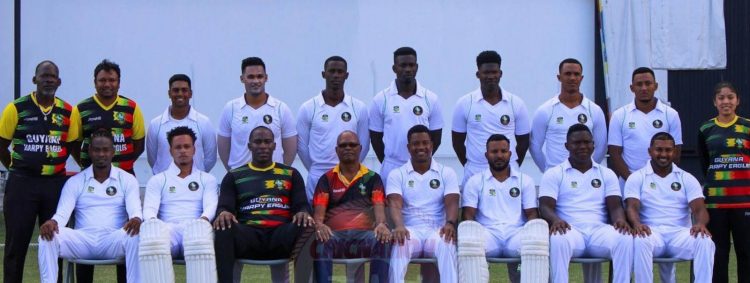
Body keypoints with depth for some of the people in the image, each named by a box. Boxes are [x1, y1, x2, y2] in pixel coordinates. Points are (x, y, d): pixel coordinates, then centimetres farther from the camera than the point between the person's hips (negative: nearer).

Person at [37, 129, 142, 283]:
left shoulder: (127, 180, 10)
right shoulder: (75, 182, 12)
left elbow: (135, 209, -5)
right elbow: (63, 213, 1)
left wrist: (136, 219, -31)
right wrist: (52, 222, -25)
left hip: (113, 241, -1)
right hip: (83, 240, 1)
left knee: (135, 237, -35)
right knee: (47, 237, -26)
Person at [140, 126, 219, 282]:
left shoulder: (207, 179, 23)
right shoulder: (157, 180, 24)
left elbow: (211, 205, 6)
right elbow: (149, 208, 8)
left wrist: (203, 220, -19)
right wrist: (153, 223, -17)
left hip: (196, 227, 0)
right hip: (168, 229, 0)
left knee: (199, 227, -41)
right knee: (151, 229, -38)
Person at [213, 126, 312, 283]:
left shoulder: (290, 174, 23)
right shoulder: (234, 176, 22)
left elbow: (302, 204, 13)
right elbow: (225, 206, 10)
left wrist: (303, 213, -15)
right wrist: (223, 213, -18)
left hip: (281, 234, 0)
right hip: (248, 234, 0)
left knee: (306, 227, -34)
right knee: (224, 228, -35)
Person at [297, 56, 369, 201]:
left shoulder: (359, 108, 3)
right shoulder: (308, 108, 0)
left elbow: (363, 145, 9)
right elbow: (302, 145, 5)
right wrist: (316, 170, 9)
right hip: (317, 179, -1)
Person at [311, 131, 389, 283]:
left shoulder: (372, 178, 18)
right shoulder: (327, 179, 18)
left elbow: (379, 206, 2)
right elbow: (319, 210, 6)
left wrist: (381, 224, -22)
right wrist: (319, 225, -20)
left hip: (364, 233, 0)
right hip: (334, 234, 0)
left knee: (382, 241, -35)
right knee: (321, 241, -36)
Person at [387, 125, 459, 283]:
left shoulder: (447, 173, 14)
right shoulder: (397, 174, 12)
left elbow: (452, 202, 0)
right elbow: (395, 203, -4)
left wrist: (450, 223, -24)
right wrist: (399, 226, -27)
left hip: (437, 230, 0)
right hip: (410, 230, 0)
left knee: (448, 245, -36)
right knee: (400, 244, -37)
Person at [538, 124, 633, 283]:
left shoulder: (607, 174, 20)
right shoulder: (554, 174, 13)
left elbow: (615, 206, 10)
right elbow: (545, 206, 2)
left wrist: (620, 220, -16)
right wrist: (555, 220, -24)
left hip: (599, 229, 2)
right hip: (570, 229, -2)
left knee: (625, 238, -32)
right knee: (558, 240, -40)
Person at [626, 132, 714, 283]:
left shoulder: (687, 179, 14)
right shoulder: (637, 178, 10)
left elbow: (699, 208, 3)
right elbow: (632, 207, -3)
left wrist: (700, 223, -23)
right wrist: (637, 223, -28)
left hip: (680, 232, 2)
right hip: (651, 232, -2)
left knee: (705, 242, -30)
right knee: (640, 242, -38)